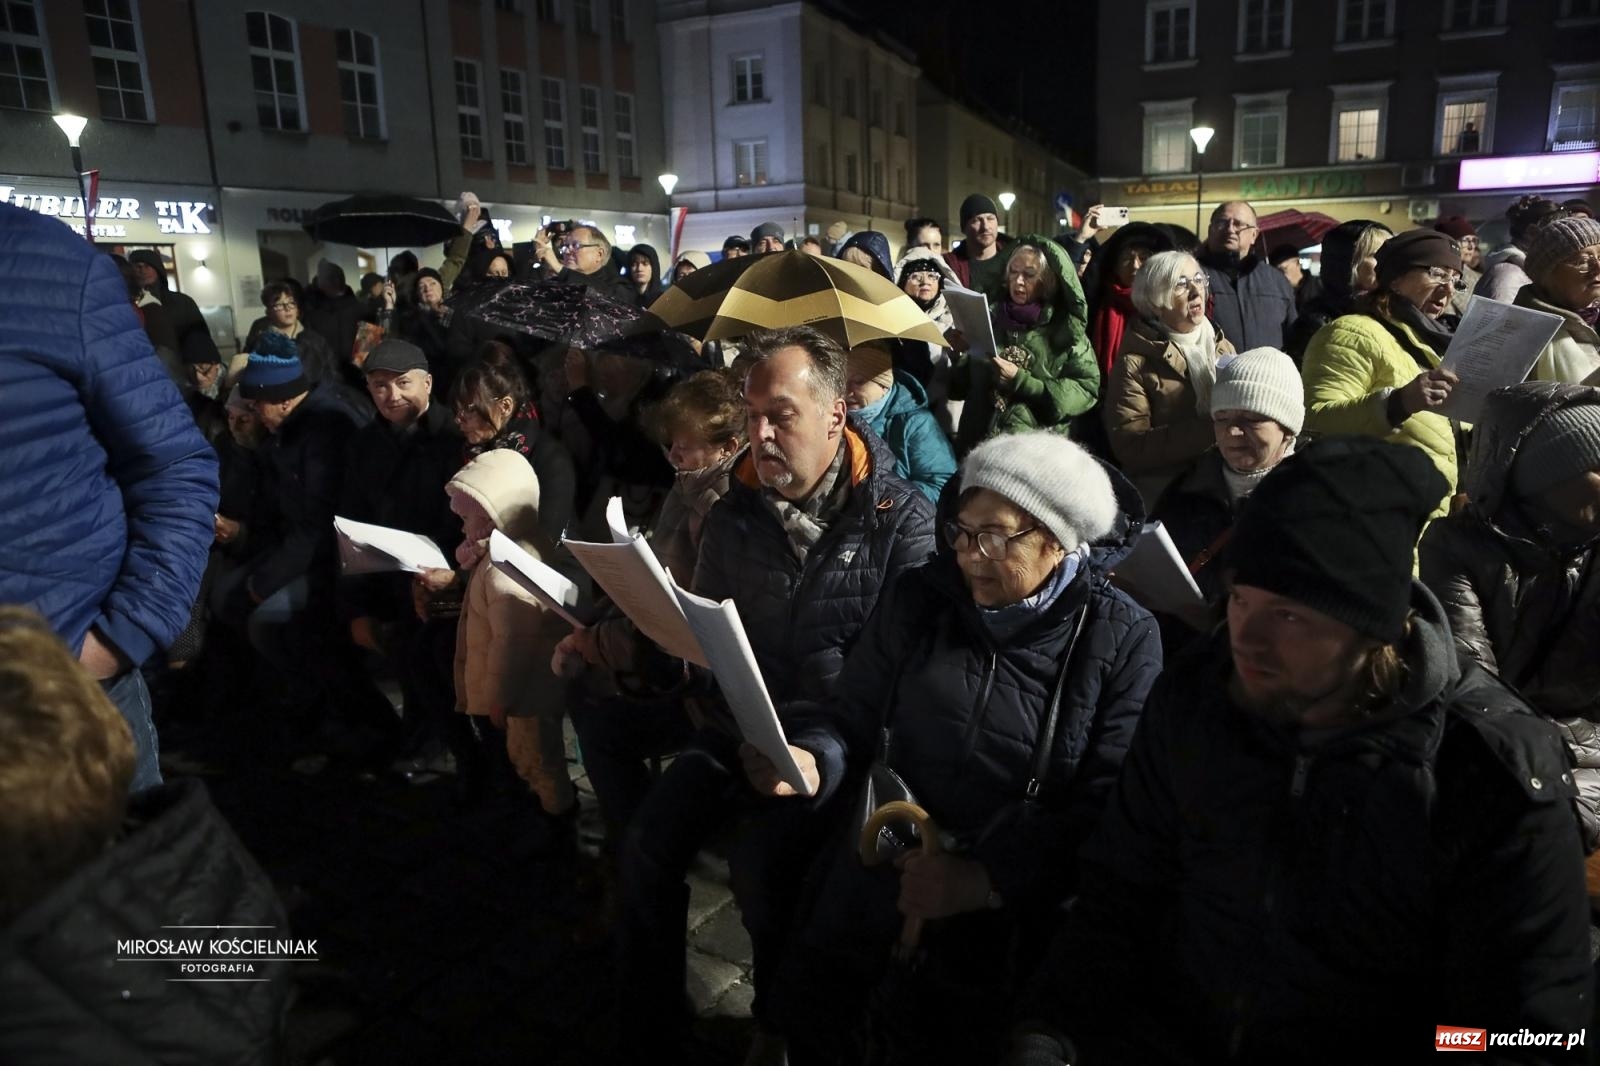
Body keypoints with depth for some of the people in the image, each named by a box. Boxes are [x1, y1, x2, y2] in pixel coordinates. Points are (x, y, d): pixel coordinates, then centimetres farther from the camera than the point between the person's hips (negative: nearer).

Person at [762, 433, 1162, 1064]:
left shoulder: (1123, 639, -5)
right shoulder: (918, 599, 5)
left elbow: (1110, 807, -11)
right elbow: (851, 716, 8)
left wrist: (988, 880, -22)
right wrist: (811, 762, -15)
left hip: (1018, 895, -2)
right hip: (887, 861, 3)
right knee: (809, 998, -8)